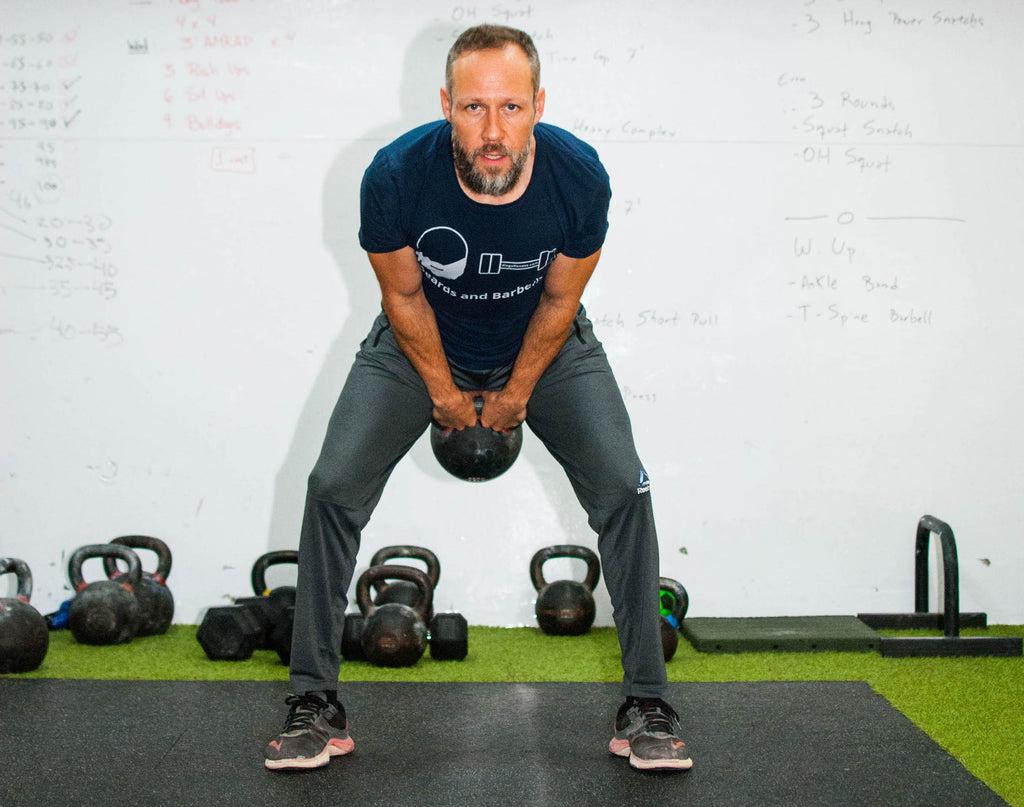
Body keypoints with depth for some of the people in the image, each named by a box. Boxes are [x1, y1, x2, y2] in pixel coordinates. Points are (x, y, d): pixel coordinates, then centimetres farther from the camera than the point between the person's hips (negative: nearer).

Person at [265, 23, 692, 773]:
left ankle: (647, 706, 0)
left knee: (624, 490, -14)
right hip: (421, 343, 0)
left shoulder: (579, 176, -30)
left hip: (547, 345, 1)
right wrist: (443, 392, -5)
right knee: (333, 489, -13)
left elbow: (560, 299, -12)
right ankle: (317, 705, 1)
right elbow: (403, 295, -14)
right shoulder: (397, 175, -33)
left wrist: (517, 393, -4)